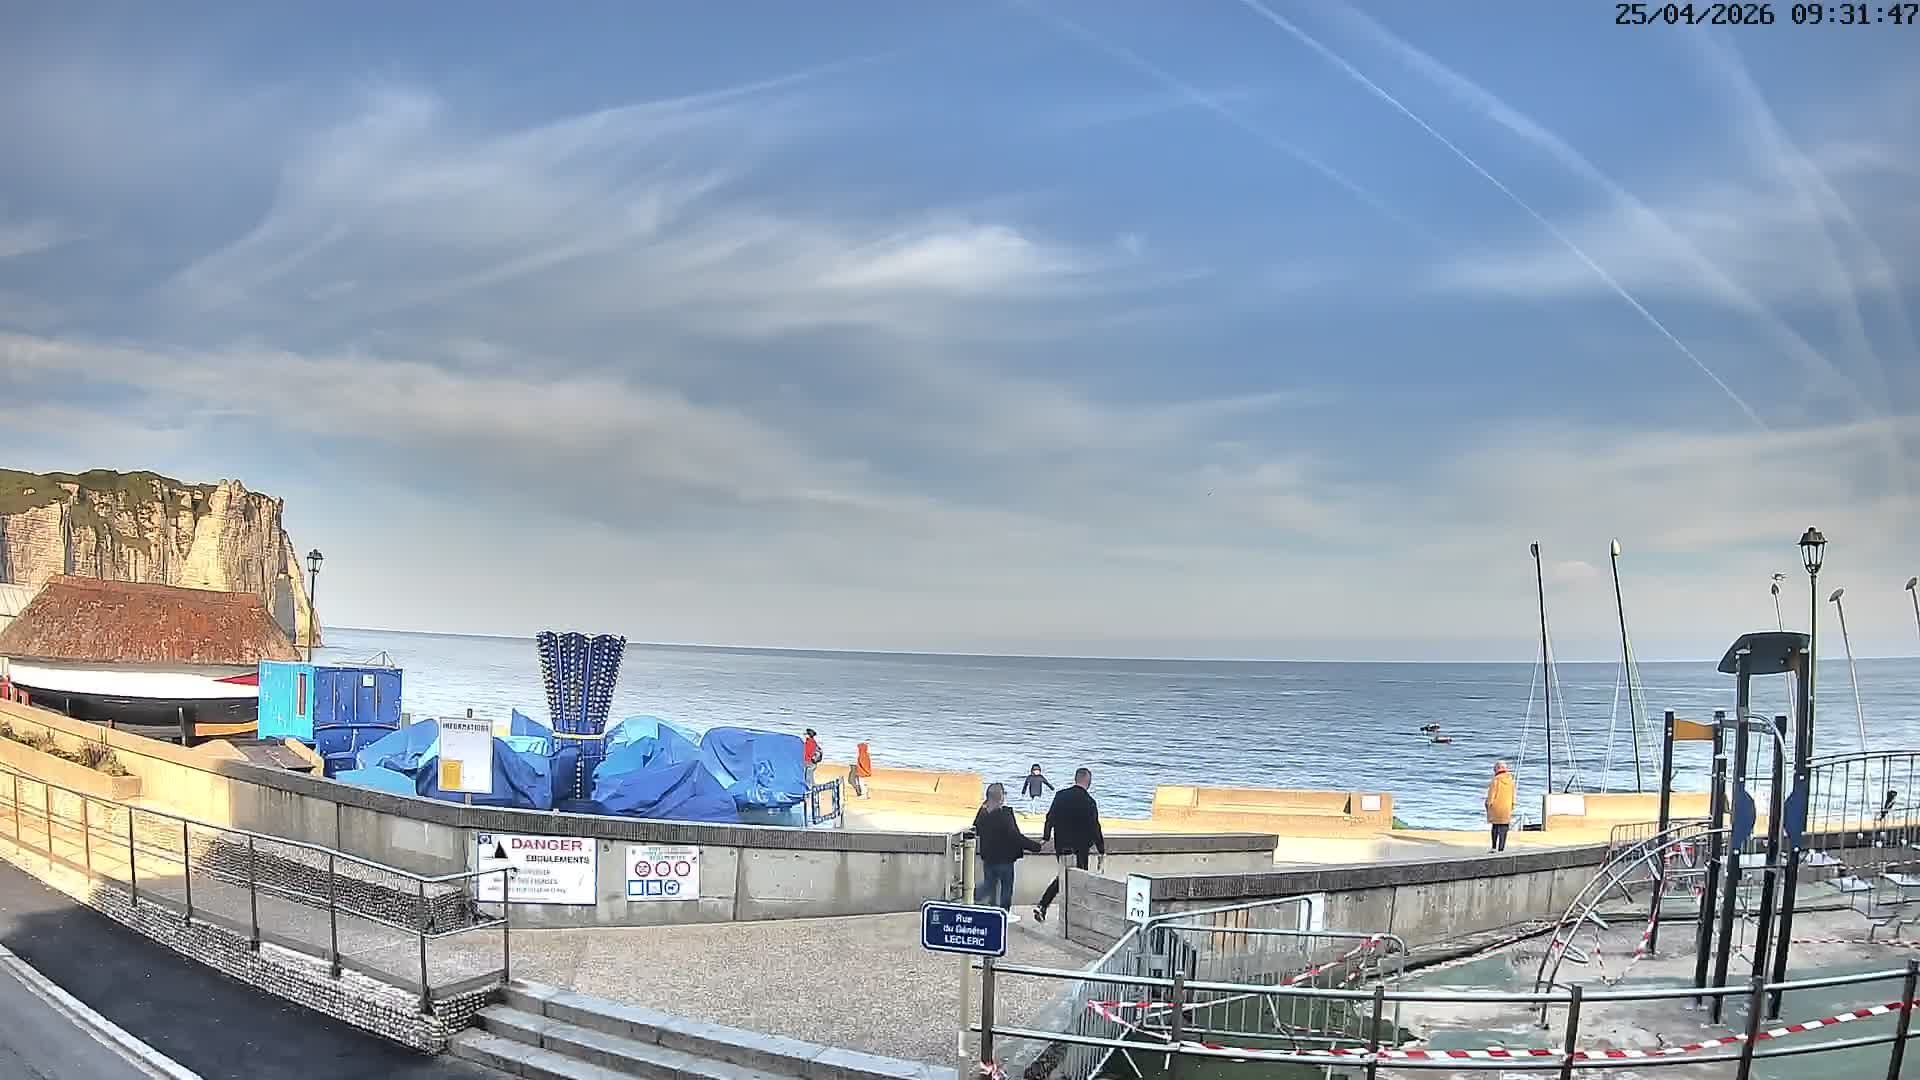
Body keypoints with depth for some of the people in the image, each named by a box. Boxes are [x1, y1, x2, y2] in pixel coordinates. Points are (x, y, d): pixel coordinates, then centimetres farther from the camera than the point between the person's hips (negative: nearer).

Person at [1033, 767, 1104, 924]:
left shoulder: (1060, 795, -1)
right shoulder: (1089, 802, -15)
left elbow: (1050, 817, 5)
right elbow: (1094, 827, -12)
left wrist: (1046, 837, 16)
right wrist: (1101, 850, -3)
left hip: (1060, 845, 5)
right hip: (1079, 848, -5)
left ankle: (1042, 905, 9)